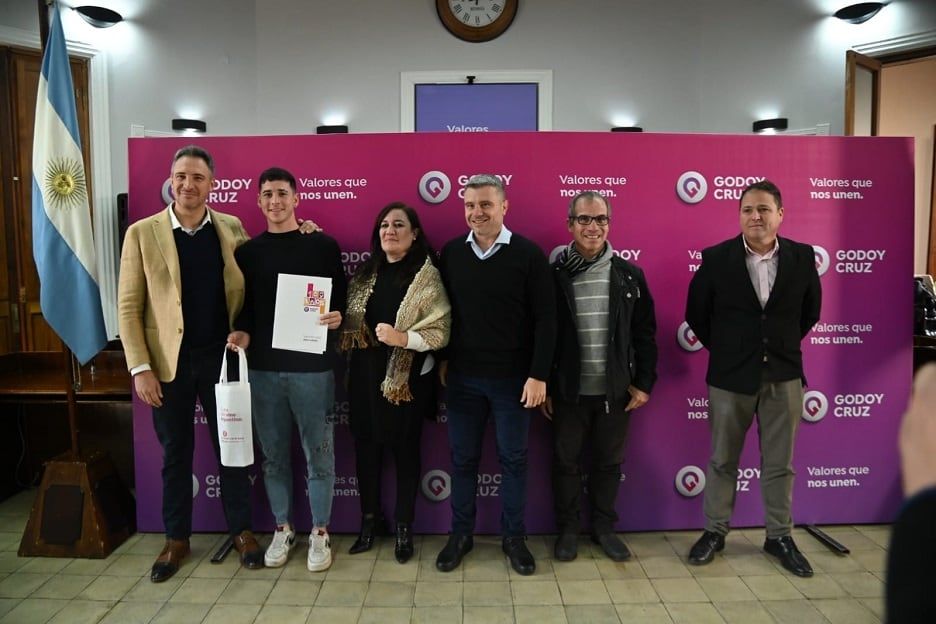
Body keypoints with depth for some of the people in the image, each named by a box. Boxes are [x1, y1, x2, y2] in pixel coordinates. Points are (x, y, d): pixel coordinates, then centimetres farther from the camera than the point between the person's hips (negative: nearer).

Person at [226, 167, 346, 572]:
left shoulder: (322, 245, 1)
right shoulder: (247, 252, 10)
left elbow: (342, 298, 4)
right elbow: (244, 305, 14)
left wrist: (337, 318, -16)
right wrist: (241, 332, -5)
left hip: (312, 366, -3)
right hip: (263, 367, 3)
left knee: (318, 453, 5)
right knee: (274, 454, 12)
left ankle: (320, 532, 20)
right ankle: (282, 528, 28)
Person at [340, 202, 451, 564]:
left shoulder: (426, 275, -7)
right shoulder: (367, 272, 9)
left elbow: (441, 331, -14)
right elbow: (351, 320, 14)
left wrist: (402, 338, -24)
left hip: (407, 378, -4)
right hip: (366, 375, 5)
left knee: (405, 451, 8)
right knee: (366, 447, 12)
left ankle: (404, 528, 24)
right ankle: (369, 520, 30)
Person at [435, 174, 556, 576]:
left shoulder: (529, 254, -7)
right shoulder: (451, 253, 3)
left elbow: (545, 319, -8)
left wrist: (538, 374, -12)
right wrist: (442, 359, 8)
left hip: (513, 378, -2)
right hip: (462, 377, 3)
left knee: (513, 460, 10)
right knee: (462, 459, 12)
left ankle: (514, 537, 27)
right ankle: (460, 534, 28)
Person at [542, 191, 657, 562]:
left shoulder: (629, 275, 0)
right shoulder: (554, 275, -6)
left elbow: (645, 333, 4)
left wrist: (643, 382, 1)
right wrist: (543, 387, -3)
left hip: (615, 390, 2)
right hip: (568, 391, -1)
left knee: (609, 461, 14)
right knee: (565, 462, 10)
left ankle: (604, 526, 32)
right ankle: (568, 528, 29)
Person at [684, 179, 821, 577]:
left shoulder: (802, 257, -1)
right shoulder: (716, 258, -7)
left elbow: (811, 310, 13)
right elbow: (696, 314, 3)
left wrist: (783, 345, 10)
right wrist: (724, 350, 7)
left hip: (783, 375, 2)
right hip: (730, 376, -1)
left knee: (780, 464, 11)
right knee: (722, 461, 10)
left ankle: (780, 536, 27)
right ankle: (715, 531, 26)